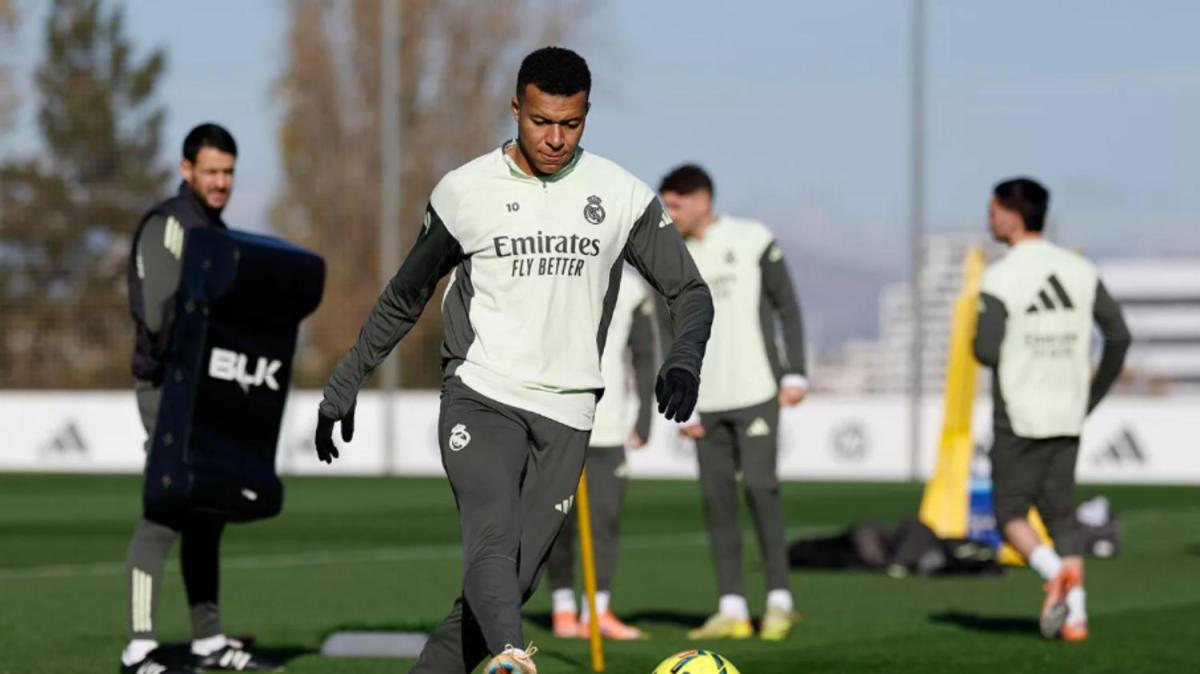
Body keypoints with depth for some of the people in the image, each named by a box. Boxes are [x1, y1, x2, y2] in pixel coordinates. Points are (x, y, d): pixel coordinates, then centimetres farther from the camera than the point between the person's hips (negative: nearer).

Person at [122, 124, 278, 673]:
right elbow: (160, 314, -19)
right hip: (170, 386, -10)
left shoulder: (216, 231, 19)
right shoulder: (167, 225, -10)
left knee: (208, 513, 12)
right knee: (165, 512, -13)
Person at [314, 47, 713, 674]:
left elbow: (690, 291, 9)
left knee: (511, 580, -3)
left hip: (565, 415, 3)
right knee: (492, 542, -28)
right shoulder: (465, 192, 3)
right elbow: (404, 298, 16)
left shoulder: (622, 195, 4)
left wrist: (683, 362, -12)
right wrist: (343, 386, 19)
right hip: (479, 397, -3)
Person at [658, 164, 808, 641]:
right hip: (707, 401, 4)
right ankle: (731, 608, 4)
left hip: (756, 391, -4)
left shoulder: (753, 240, -2)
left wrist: (795, 373, -7)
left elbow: (787, 307, 1)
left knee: (759, 487, -12)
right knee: (716, 496, 1)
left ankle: (779, 600, -3)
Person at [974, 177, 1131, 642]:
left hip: (1019, 418, -5)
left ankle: (1055, 570, -21)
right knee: (1059, 510, 11)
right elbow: (1119, 336, 4)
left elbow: (986, 351, -17)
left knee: (1010, 511, 6)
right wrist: (1093, 395, 14)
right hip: (1068, 414, 5)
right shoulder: (1081, 271, 4)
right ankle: (1074, 614, 0)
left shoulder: (999, 279, -12)